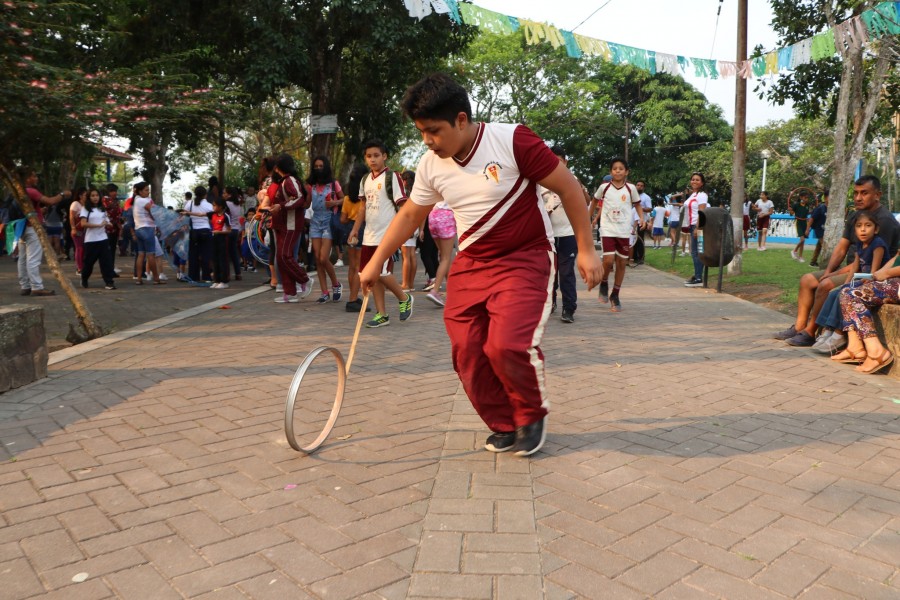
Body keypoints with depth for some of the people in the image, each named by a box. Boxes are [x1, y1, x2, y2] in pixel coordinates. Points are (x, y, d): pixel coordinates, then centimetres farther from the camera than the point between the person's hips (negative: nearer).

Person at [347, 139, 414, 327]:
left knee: (382, 273, -11)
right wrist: (355, 228, 16)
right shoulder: (365, 180, 13)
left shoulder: (392, 177, -7)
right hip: (369, 236, 7)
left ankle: (404, 298, 15)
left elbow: (402, 205, -9)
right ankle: (381, 314, 14)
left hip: (387, 235, -7)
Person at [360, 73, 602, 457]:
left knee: (508, 345, -22)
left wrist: (585, 249, -8)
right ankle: (504, 426, 20)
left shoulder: (512, 141, -17)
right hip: (470, 264, 6)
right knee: (467, 353, -2)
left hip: (525, 259, -5)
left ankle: (532, 416, 8)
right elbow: (410, 215, 15)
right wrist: (375, 263, 17)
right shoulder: (431, 165, -1)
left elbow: (568, 188, -10)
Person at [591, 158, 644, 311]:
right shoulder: (604, 187, -2)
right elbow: (595, 201, 16)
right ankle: (604, 284, 15)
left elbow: (637, 204, 11)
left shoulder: (631, 188, 0)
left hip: (624, 231, 2)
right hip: (608, 229, -2)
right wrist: (592, 217, 17)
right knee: (608, 260, -16)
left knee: (622, 263, 6)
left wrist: (641, 218, -6)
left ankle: (615, 295, 19)